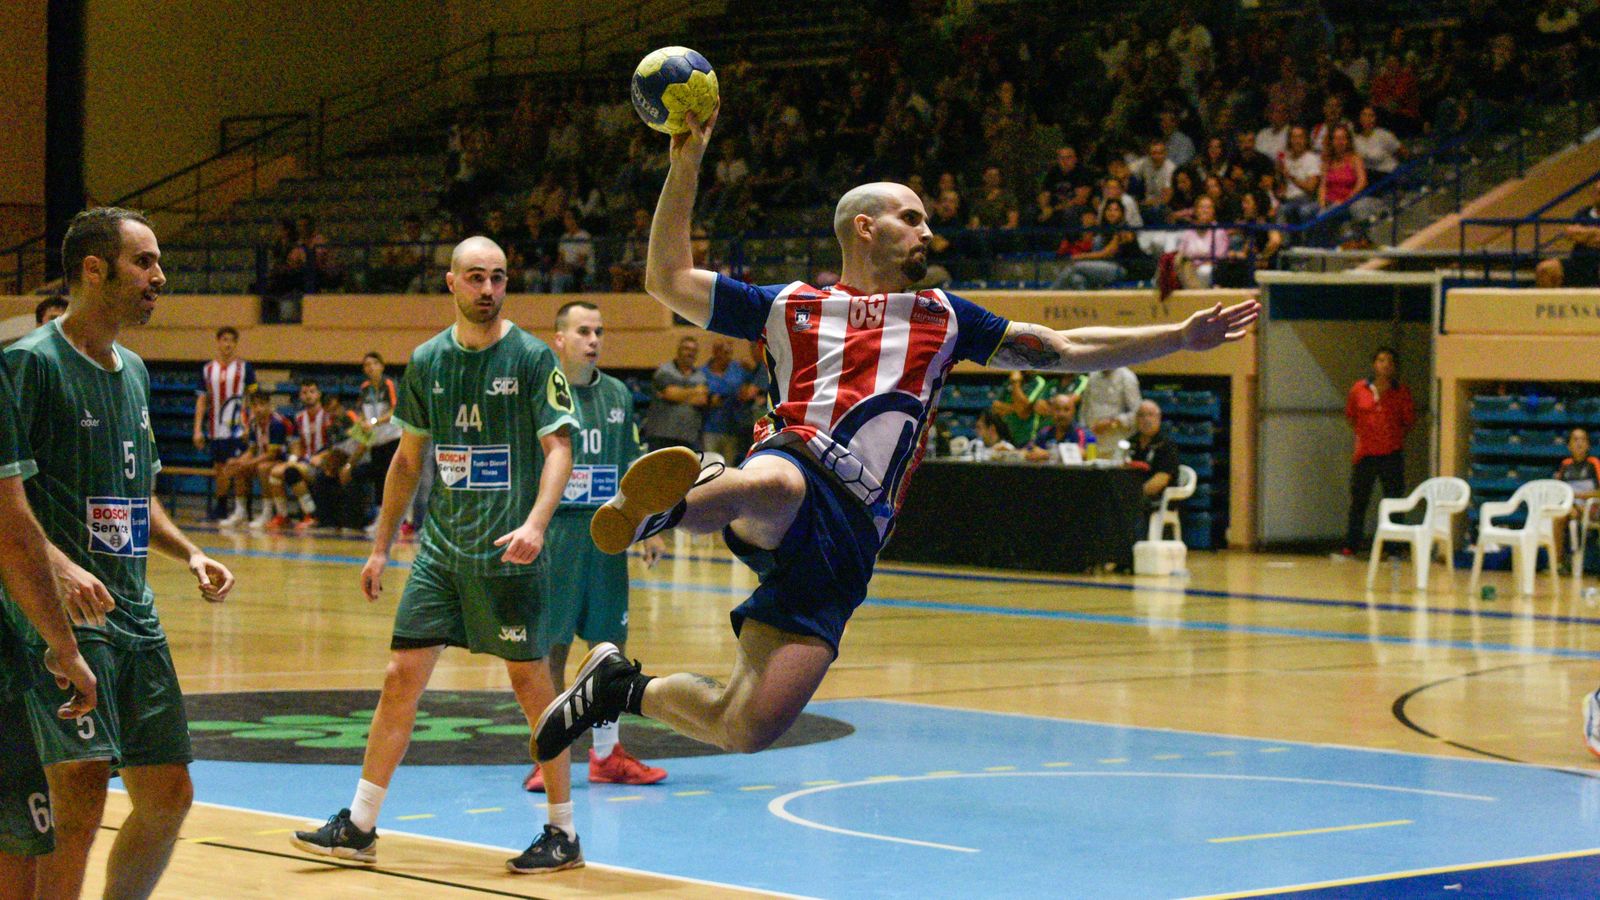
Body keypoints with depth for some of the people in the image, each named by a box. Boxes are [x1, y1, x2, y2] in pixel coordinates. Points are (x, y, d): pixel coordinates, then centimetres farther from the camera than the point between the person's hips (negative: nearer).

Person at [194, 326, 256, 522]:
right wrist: (198, 429, 2)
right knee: (219, 470, 9)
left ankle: (241, 509, -9)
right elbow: (201, 400, 9)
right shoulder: (207, 369, 8)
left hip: (237, 427, -3)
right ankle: (220, 510, 18)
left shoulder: (245, 368, 1)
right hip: (216, 430, 3)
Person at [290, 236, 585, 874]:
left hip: (507, 553, -5)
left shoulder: (532, 357, -5)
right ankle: (359, 827, 9)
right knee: (402, 676, 2)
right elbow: (409, 457, 17)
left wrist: (536, 523, -25)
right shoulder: (427, 361, 9)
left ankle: (564, 834, 11)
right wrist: (382, 545, 17)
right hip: (441, 547, 5)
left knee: (530, 683, 0)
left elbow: (559, 447, -10)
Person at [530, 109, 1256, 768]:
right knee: (775, 482, -47)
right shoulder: (792, 306, 22)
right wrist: (687, 165, 14)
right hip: (791, 477, -3)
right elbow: (668, 279, 20)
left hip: (845, 540, 3)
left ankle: (625, 690, 14)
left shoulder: (940, 318, 27)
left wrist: (1179, 337, 22)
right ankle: (662, 510, -27)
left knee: (747, 731, -9)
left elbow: (1067, 350, 28)